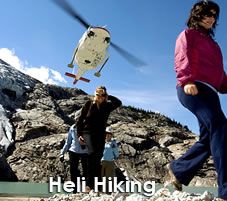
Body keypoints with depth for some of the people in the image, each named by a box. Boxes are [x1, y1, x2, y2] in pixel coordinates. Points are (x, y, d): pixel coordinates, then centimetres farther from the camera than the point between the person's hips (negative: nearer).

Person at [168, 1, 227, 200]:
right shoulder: (187, 34, 13)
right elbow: (182, 59, -4)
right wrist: (186, 80, -21)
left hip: (210, 92, 9)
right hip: (193, 88, -9)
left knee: (209, 139, 3)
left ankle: (178, 170, 19)